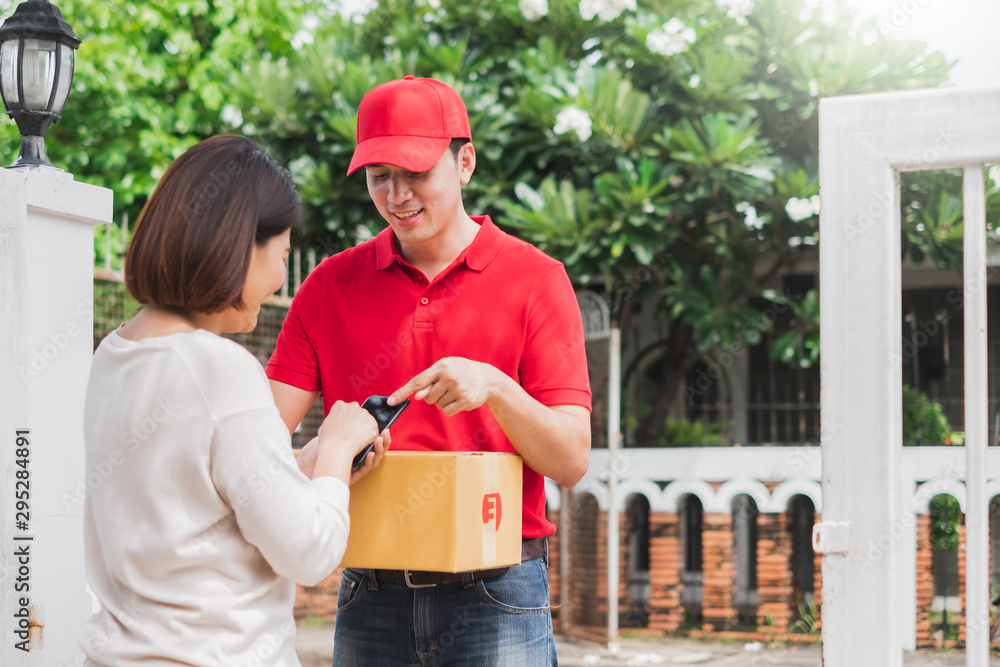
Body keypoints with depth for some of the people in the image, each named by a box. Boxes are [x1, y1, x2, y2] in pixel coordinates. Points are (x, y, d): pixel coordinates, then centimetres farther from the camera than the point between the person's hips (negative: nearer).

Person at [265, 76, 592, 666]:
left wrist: (495, 388, -24)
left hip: (494, 597, -2)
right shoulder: (332, 285, 7)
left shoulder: (534, 279, -1)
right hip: (372, 593, 2)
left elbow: (572, 460, -6)